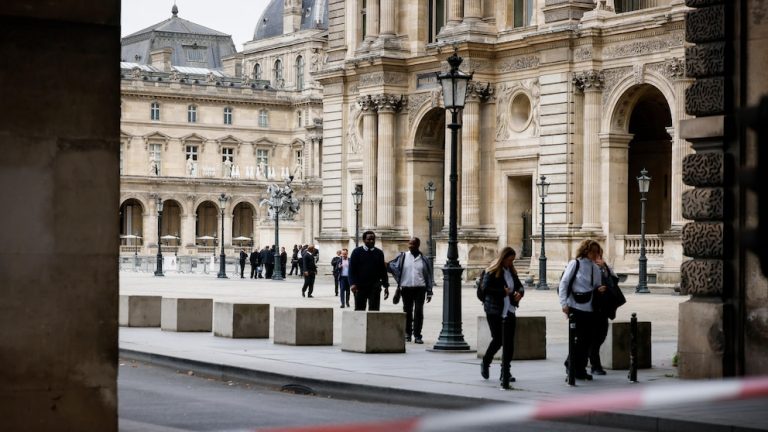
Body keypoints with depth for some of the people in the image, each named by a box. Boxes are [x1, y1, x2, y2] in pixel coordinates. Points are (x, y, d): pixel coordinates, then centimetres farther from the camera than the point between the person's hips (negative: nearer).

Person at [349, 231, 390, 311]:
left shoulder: (379, 253, 8)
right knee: (359, 310, 5)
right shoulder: (357, 252, 1)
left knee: (374, 311, -3)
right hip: (360, 287, -1)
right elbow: (352, 270, -3)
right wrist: (352, 284, -15)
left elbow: (383, 271, 10)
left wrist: (386, 286, 6)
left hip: (375, 287, 1)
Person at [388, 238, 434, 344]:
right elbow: (391, 266, 10)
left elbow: (429, 276, 7)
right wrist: (399, 280, 4)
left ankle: (417, 335, -1)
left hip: (420, 288, -1)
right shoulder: (403, 257, 5)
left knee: (418, 312, -5)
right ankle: (407, 334, 15)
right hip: (406, 288, 1)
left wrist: (429, 292, 3)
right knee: (407, 311, 5)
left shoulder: (424, 259, 5)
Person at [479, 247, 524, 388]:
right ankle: (485, 363, 21)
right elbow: (485, 288, -17)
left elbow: (519, 285, 17)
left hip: (509, 311, 6)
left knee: (509, 342, 1)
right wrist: (503, 292, -18)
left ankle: (505, 371, 8)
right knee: (498, 340, -5)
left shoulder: (511, 271, 13)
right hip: (494, 311, -6)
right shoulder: (492, 272, -7)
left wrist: (519, 292, -6)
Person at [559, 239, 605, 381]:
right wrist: (564, 303, -10)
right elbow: (563, 283, -4)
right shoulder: (575, 264, -3)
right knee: (580, 339, -5)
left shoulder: (595, 268, 13)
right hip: (575, 307, -5)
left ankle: (580, 368, 18)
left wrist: (600, 289, -4)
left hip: (589, 308, 5)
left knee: (588, 340, 6)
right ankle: (574, 369, 8)